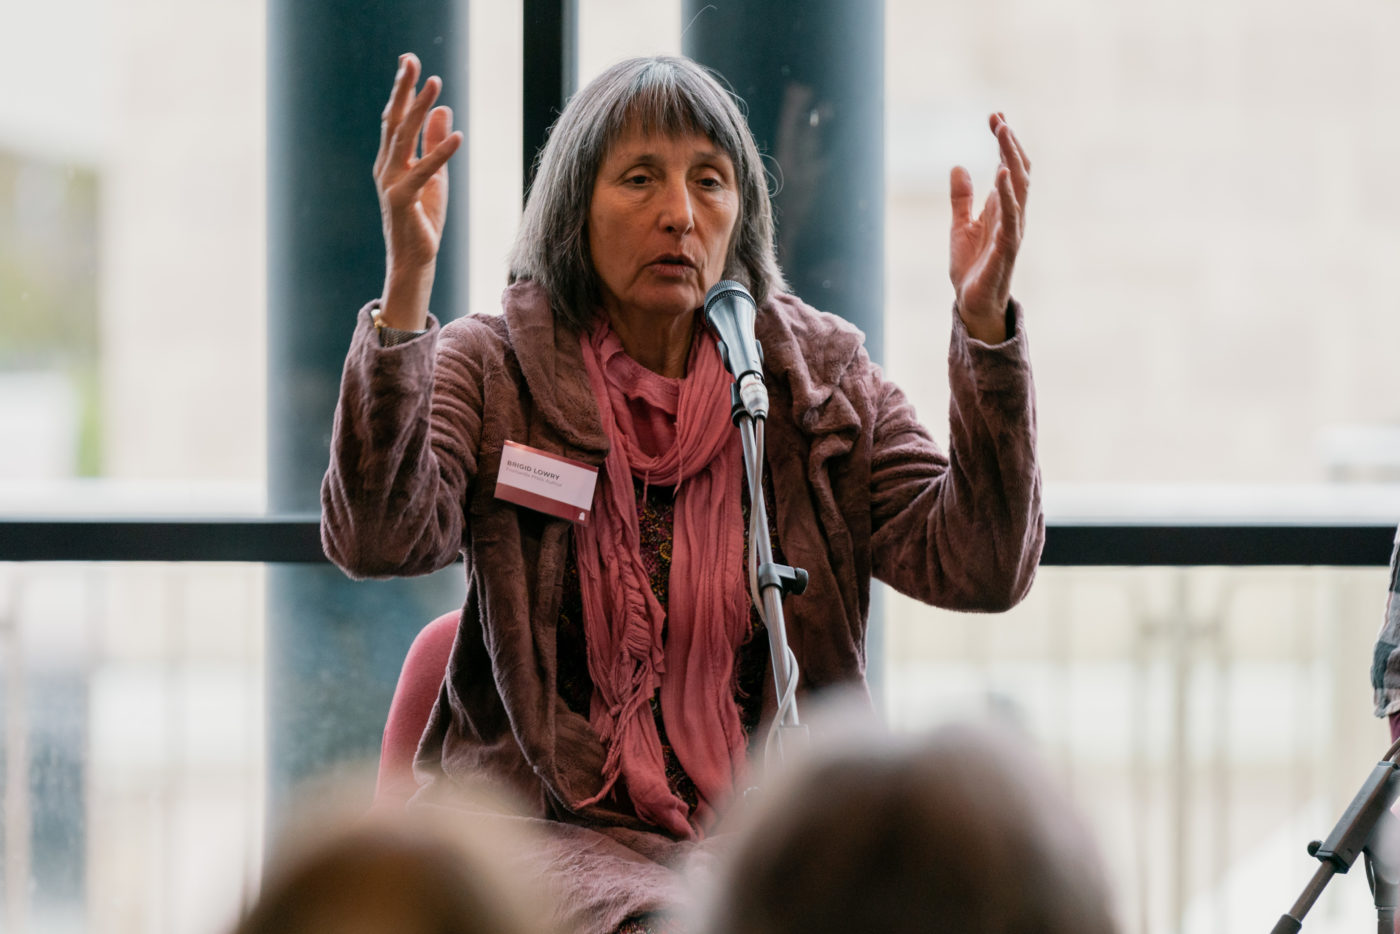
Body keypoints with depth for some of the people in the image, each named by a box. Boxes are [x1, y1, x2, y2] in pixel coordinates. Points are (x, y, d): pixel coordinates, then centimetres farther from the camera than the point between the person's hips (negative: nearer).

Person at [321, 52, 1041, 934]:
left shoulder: (820, 375, 10)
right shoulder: (489, 368, 4)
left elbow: (978, 571, -2)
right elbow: (378, 539, -15)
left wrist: (984, 321, -13)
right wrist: (406, 286, -25)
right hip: (558, 827, -3)